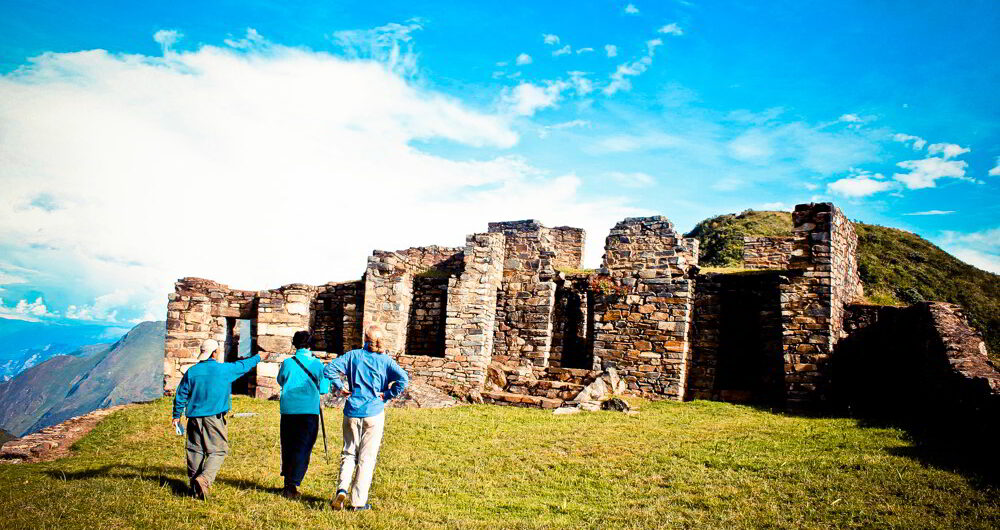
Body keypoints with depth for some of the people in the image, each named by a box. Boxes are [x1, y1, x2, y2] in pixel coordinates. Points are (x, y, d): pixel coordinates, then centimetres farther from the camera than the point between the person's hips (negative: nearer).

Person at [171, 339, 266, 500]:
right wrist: (257, 358, 33)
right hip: (214, 417, -4)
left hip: (194, 417, 4)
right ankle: (204, 479, -21)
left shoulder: (192, 371, 6)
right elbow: (243, 365, 15)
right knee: (218, 451, -1)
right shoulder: (224, 369, -3)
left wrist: (177, 416, 20)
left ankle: (194, 484, 17)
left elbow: (181, 395, 10)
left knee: (195, 450, 12)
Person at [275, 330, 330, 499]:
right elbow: (324, 389, 2)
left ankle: (288, 482, 27)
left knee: (288, 447, 16)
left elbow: (280, 381, 17)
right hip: (309, 411, -2)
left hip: (288, 410, 2)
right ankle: (292, 485, -4)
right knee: (303, 449, 3)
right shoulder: (317, 364, -3)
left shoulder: (287, 363, 0)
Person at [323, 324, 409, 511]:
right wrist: (388, 395, -4)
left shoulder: (353, 355, 2)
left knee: (349, 453, 15)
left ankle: (342, 489, -6)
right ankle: (358, 501, 7)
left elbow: (329, 369, -4)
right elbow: (403, 378, -14)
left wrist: (340, 387, 4)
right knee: (367, 457, 5)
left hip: (352, 413, 2)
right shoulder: (385, 360, -2)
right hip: (374, 413, -1)